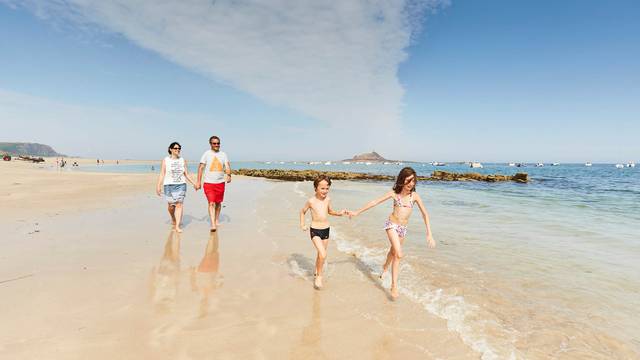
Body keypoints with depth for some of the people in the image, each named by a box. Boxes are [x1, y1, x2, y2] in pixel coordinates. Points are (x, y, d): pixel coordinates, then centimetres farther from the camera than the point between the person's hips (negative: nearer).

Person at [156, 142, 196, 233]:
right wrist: (158, 186, -7)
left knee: (179, 204, -8)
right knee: (171, 205, 7)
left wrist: (194, 183, 6)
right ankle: (173, 218, 38)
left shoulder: (183, 160, 8)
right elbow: (162, 174, 0)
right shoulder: (165, 160, 2)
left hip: (181, 185, 1)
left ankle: (177, 226, -7)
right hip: (169, 185, -1)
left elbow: (186, 174, 12)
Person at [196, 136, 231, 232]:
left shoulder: (223, 154, 7)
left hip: (220, 183, 3)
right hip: (209, 183, -3)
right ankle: (213, 225, -14)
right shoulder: (206, 154, 0)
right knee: (211, 203, -12)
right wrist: (198, 181, -6)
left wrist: (229, 175, -22)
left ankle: (217, 220, 31)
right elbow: (201, 168, 0)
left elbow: (227, 166, -1)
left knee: (218, 203, 14)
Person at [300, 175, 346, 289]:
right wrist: (302, 224, -4)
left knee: (321, 254, 17)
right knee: (323, 254, -20)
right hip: (315, 231, -5)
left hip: (326, 230, 5)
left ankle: (316, 273, 41)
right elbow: (302, 212, 4)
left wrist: (339, 213, 3)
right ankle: (319, 276, 2)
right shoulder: (311, 201, -12)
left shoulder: (327, 199, 0)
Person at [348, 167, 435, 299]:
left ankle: (385, 266, 56)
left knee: (394, 251, 24)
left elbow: (425, 214, -2)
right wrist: (357, 212, -3)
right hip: (392, 224, -4)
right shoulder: (394, 193, -8)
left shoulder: (415, 195, -5)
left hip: (403, 228, 4)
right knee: (399, 254, -18)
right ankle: (394, 286, -10)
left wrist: (429, 234, -9)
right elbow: (375, 202, -4)